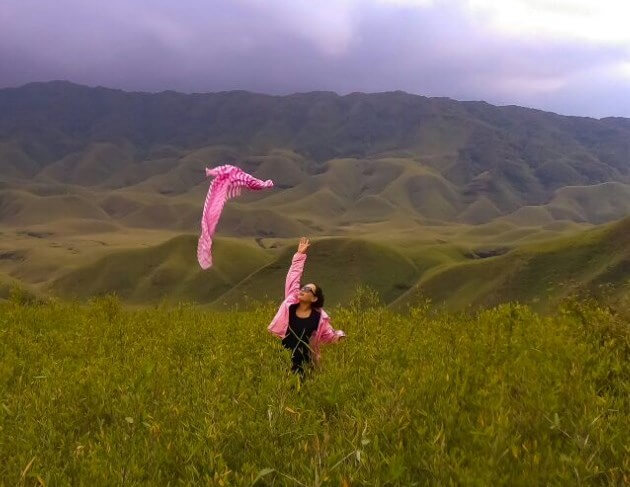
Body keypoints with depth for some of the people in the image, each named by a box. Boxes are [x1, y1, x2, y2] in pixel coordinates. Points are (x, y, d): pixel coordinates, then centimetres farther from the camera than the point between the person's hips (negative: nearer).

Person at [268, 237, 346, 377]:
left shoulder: (319, 317, -5)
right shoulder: (290, 304, -2)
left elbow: (329, 335, 7)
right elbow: (293, 276, 2)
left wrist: (339, 335, -16)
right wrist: (300, 255, 3)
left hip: (302, 363, -2)